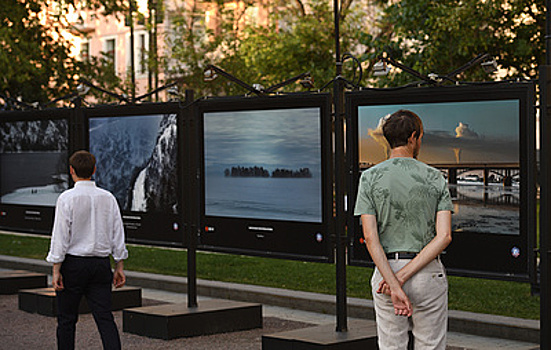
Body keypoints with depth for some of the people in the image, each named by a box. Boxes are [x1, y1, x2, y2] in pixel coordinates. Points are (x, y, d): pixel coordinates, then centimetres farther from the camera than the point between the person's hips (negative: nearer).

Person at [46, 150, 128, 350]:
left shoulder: (67, 198, -9)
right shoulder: (108, 199, 4)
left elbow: (61, 235, -10)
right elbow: (118, 235, 7)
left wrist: (56, 269, -7)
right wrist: (119, 267, 14)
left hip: (73, 263, -3)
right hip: (101, 263, 4)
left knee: (66, 318, 9)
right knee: (105, 317, 0)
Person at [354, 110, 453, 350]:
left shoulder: (370, 177, -2)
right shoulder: (435, 178, -1)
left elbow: (370, 237, -11)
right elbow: (444, 236, -10)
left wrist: (395, 284, -14)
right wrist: (404, 275, -13)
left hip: (386, 268, 0)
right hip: (429, 274, 0)